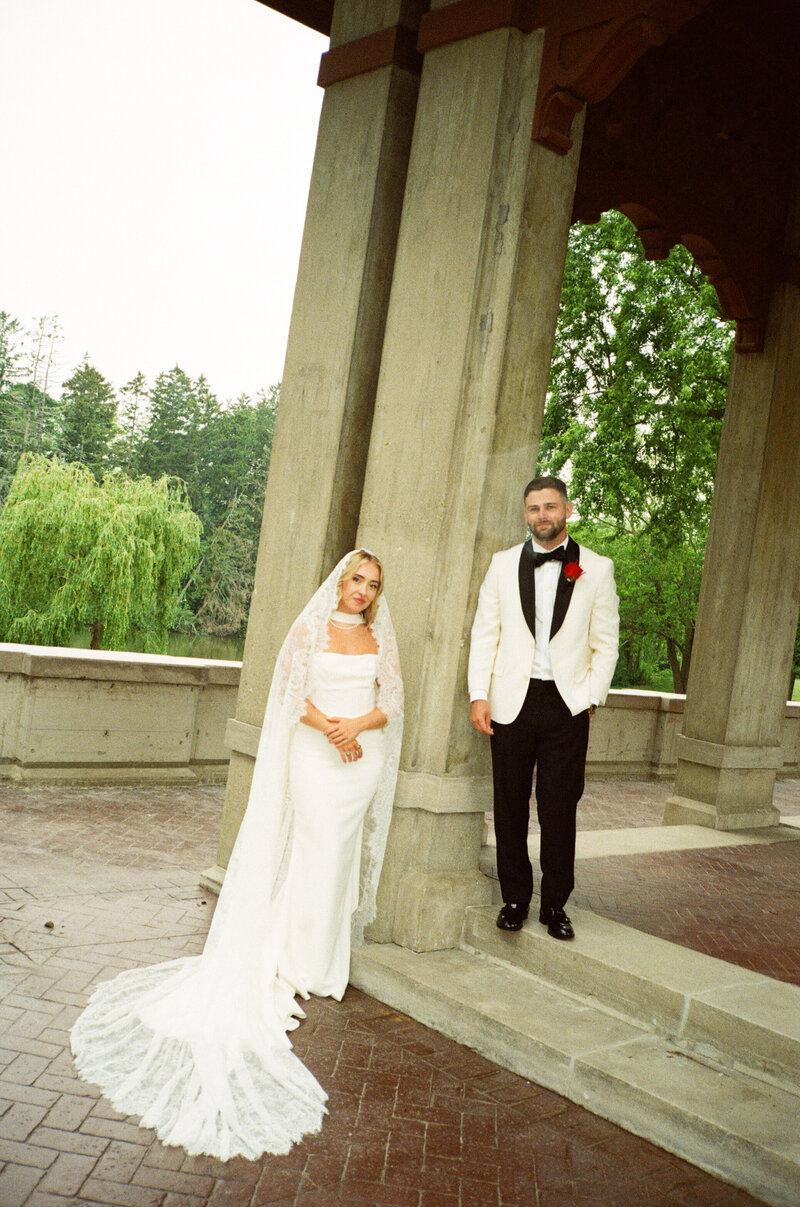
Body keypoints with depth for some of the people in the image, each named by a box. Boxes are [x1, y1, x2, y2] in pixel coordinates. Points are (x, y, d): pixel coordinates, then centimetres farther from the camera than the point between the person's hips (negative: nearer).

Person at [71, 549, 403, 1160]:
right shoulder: (310, 629, 2)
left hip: (363, 756, 3)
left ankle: (318, 955, 18)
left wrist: (357, 724, -13)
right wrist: (331, 730, -17)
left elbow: (392, 701, 6)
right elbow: (296, 694, -4)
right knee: (316, 847, -5)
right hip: (315, 753, -3)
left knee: (342, 849, 5)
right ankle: (300, 960, 6)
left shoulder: (380, 640, 11)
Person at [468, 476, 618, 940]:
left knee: (560, 809, 2)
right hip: (511, 704, 1)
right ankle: (515, 898, 20)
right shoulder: (504, 564, 8)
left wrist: (590, 696, -4)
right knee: (510, 806, 7)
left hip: (567, 705, -1)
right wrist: (479, 695, -2)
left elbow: (606, 643, 5)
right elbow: (484, 634, 6)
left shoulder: (597, 568, 5)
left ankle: (555, 904, 16)